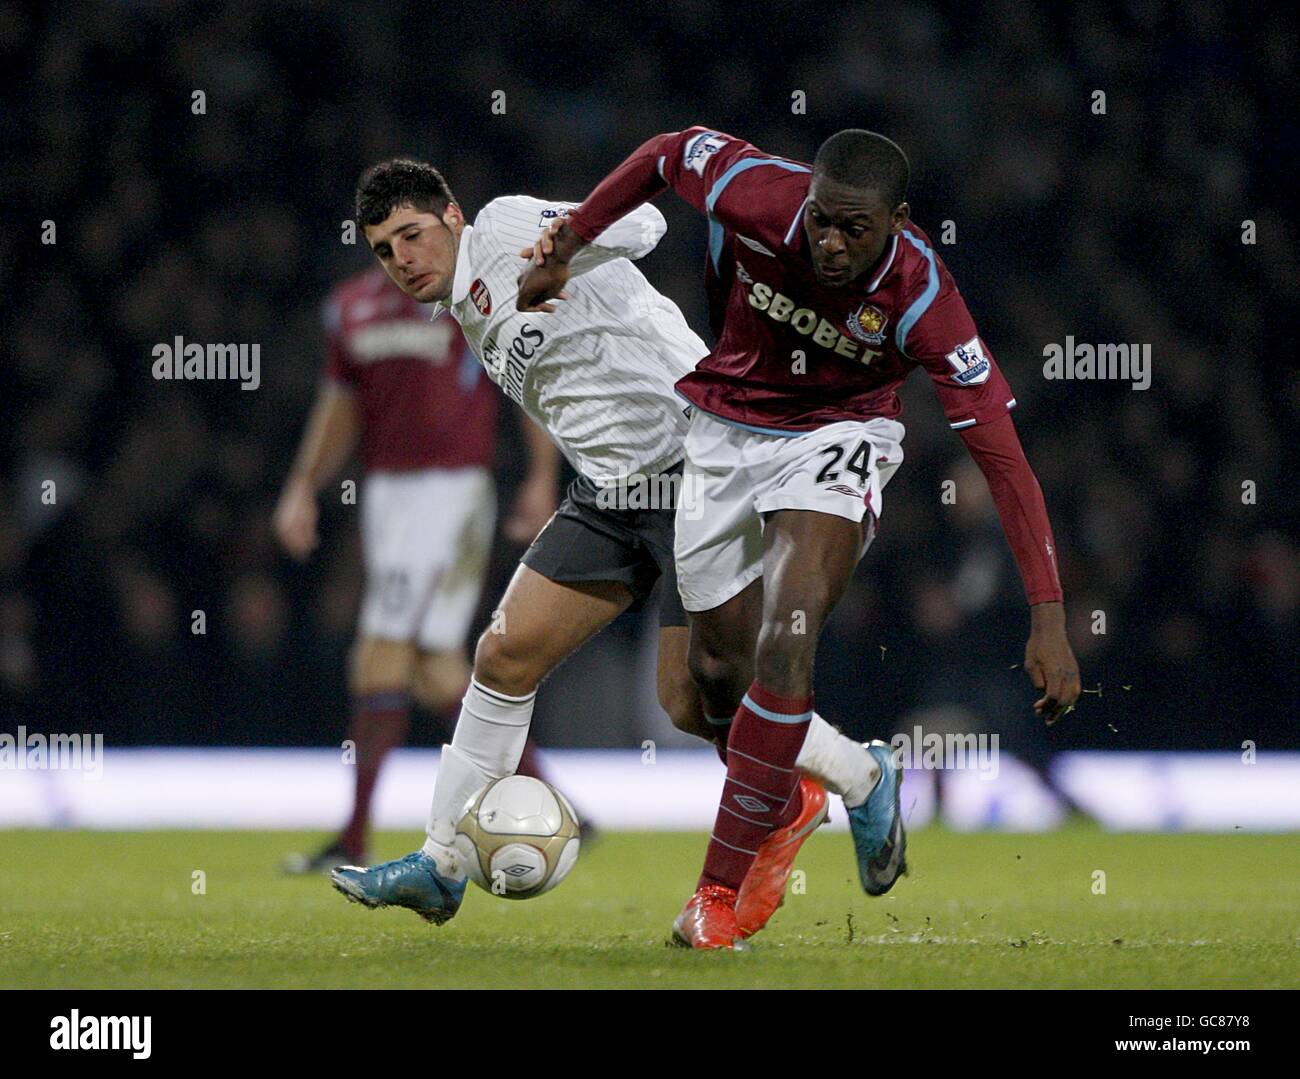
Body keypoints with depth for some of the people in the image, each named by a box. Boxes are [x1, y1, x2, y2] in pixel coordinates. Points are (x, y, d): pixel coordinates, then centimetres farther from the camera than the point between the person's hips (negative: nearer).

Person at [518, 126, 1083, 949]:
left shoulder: (922, 298, -30)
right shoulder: (758, 197, -28)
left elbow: (1000, 452, -28)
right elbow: (668, 152, -5)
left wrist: (1049, 618, -33)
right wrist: (561, 253, 1)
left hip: (837, 434, -3)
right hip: (725, 428, 3)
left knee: (788, 641, -25)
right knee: (721, 673, 7)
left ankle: (725, 890, -16)